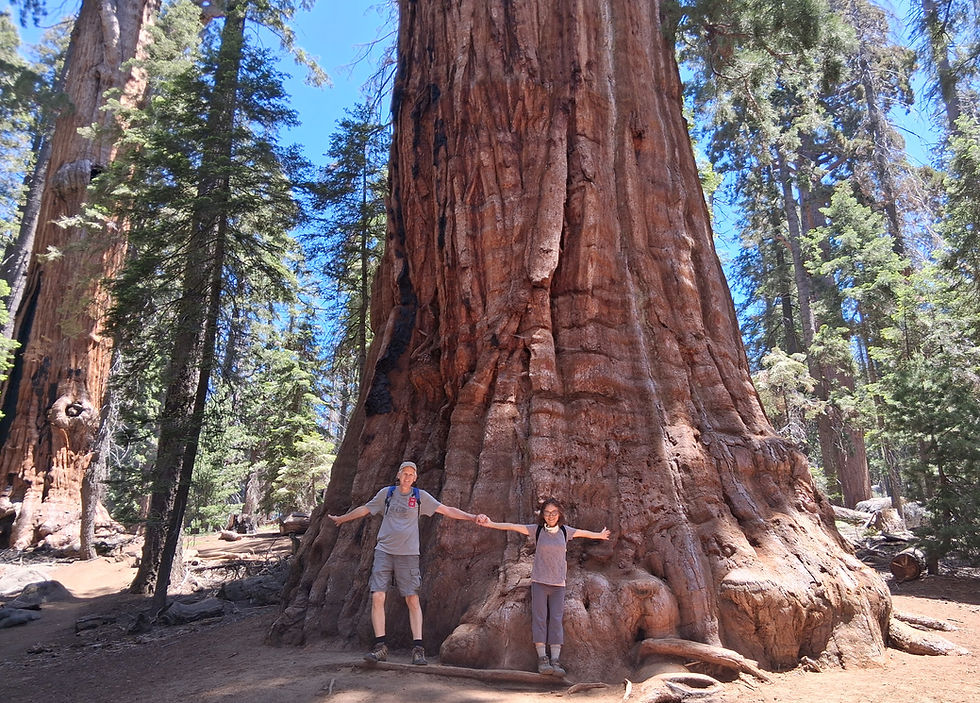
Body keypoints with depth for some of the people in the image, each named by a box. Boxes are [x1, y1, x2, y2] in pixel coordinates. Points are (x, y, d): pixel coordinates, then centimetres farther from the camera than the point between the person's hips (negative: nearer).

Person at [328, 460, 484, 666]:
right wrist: (341, 518, 33)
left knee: (413, 599, -4)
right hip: (384, 551, 1)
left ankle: (417, 648, 1)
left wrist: (473, 517, -4)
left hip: (408, 554, -1)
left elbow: (448, 510, 4)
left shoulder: (420, 496, 5)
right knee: (377, 597, -8)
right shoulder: (386, 493, 8)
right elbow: (364, 509, 23)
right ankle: (380, 645, 1)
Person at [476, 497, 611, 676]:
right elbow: (512, 526, -12)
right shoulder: (537, 530, -3)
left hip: (558, 583, 2)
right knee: (539, 618, -2)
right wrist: (491, 524, -24)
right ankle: (542, 658, 4)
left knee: (556, 620, -1)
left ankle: (555, 661, 2)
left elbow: (583, 533, 23)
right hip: (539, 581, -2)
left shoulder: (565, 531, 5)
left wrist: (599, 535, 40)